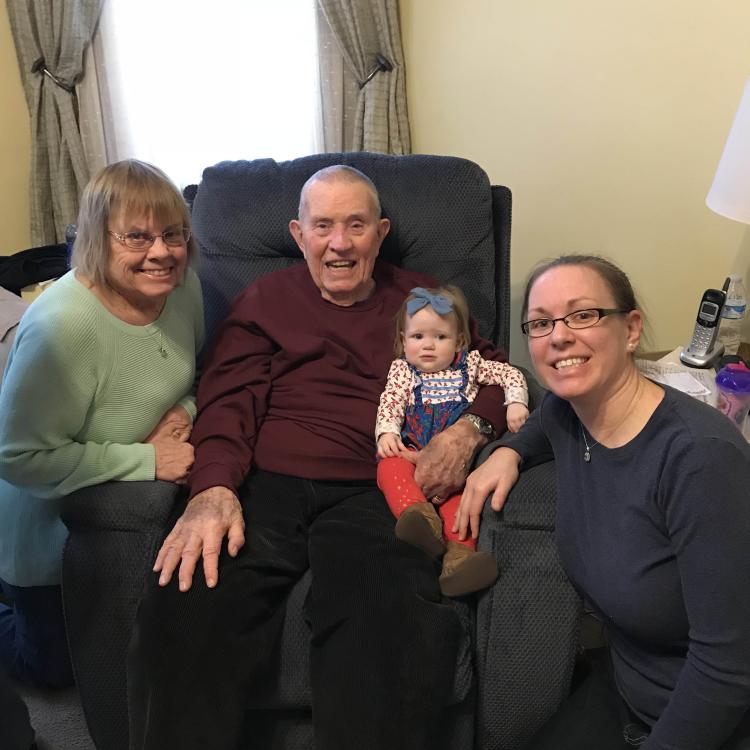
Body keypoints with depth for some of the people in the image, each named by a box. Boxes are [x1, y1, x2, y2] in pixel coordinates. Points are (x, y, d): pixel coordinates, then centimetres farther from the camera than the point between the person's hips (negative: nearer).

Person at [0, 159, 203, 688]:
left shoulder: (183, 286, -14)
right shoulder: (62, 326, -35)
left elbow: (194, 378, 5)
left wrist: (184, 412, -18)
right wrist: (148, 460, -30)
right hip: (48, 525, -6)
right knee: (56, 665, 15)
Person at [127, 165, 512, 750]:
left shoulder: (420, 299, 24)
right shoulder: (265, 300, 23)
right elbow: (229, 400, 9)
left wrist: (467, 431, -4)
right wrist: (214, 489, -11)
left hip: (372, 492, 0)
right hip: (263, 485, 1)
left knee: (384, 628, -34)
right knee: (185, 612, -29)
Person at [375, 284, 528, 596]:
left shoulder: (470, 365, 19)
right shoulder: (402, 369, 16)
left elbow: (511, 375, 19)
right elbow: (390, 402, 2)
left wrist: (516, 403, -1)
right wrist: (387, 432, -17)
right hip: (412, 450, 1)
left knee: (459, 488, -32)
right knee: (391, 465, -34)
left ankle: (459, 552, -48)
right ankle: (420, 515, -54)